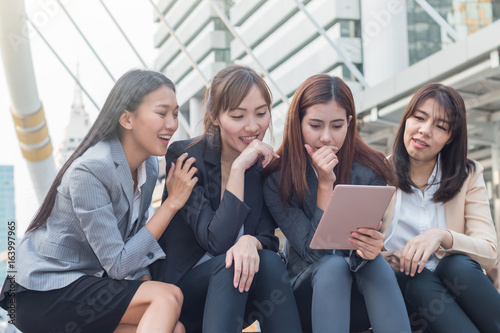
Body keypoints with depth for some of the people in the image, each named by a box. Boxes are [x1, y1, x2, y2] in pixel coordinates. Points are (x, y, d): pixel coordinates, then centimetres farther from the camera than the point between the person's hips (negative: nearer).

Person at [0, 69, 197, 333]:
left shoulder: (149, 166, 3)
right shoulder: (90, 170, -22)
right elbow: (117, 264, -20)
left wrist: (146, 280, -7)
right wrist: (172, 202, -17)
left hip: (88, 283, 8)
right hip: (46, 294, -8)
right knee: (169, 297, -24)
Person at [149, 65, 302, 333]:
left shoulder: (265, 162, 3)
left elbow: (269, 237, -4)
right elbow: (216, 242, -22)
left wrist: (252, 241, -30)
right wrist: (239, 168, -26)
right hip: (179, 289, -4)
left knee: (268, 261, -27)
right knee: (229, 264, -33)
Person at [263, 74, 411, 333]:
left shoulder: (369, 172, -7)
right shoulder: (277, 180, -11)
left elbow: (362, 254, -10)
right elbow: (314, 253, -15)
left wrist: (368, 249, -35)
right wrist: (325, 185, -23)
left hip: (360, 295, 2)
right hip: (307, 293, -1)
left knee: (377, 265, -30)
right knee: (333, 266, -33)